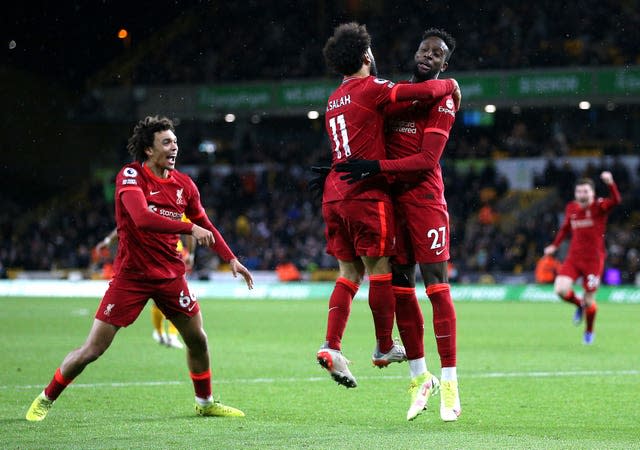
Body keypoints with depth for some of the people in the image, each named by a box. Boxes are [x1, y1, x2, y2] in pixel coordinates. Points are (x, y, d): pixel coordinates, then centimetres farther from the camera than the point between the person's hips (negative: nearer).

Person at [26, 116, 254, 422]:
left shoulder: (184, 184, 4)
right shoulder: (130, 176, -14)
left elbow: (204, 225, 18)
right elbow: (142, 219, -30)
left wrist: (231, 259, 12)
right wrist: (190, 228, -32)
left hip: (171, 275, 5)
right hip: (131, 275, -5)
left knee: (198, 340, 9)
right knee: (92, 349, -6)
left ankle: (205, 402, 32)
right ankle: (46, 399, 12)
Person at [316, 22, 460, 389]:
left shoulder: (334, 100, 19)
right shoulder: (370, 88, -7)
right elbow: (424, 91, -16)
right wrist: (450, 84, 2)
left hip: (335, 194, 8)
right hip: (366, 194, -8)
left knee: (349, 273, 9)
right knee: (380, 269, 2)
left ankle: (331, 346, -3)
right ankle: (385, 348, 8)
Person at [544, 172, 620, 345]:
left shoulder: (600, 207, -8)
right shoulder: (571, 208, 6)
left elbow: (615, 201, -30)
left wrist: (610, 184, -47)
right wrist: (555, 245, 18)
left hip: (594, 260, -4)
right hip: (573, 258, 4)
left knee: (589, 300, 0)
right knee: (561, 289, -18)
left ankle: (589, 332, 29)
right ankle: (579, 305, 17)